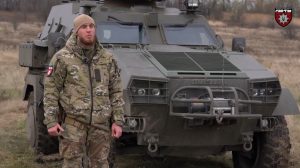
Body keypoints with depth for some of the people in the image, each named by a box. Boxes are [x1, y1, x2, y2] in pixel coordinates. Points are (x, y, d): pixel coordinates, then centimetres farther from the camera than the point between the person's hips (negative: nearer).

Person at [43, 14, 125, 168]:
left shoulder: (107, 59, 6)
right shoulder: (62, 58, -4)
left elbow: (116, 92, 8)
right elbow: (50, 91, -3)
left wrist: (118, 121, 2)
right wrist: (51, 121, -9)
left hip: (101, 125, 3)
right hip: (73, 124, -3)